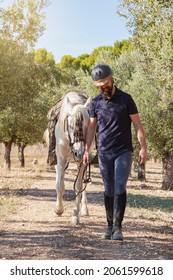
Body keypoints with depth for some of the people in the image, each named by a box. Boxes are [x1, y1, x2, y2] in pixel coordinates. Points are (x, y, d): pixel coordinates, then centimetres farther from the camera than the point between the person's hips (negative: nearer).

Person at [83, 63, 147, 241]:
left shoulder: (125, 99, -2)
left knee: (120, 188, -13)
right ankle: (110, 226, 18)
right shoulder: (95, 103, 7)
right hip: (104, 153, 3)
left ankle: (117, 227, -12)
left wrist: (143, 148, -10)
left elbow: (137, 124, -2)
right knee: (109, 191, 8)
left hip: (123, 152, -3)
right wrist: (86, 150, 5)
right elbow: (91, 127, 12)